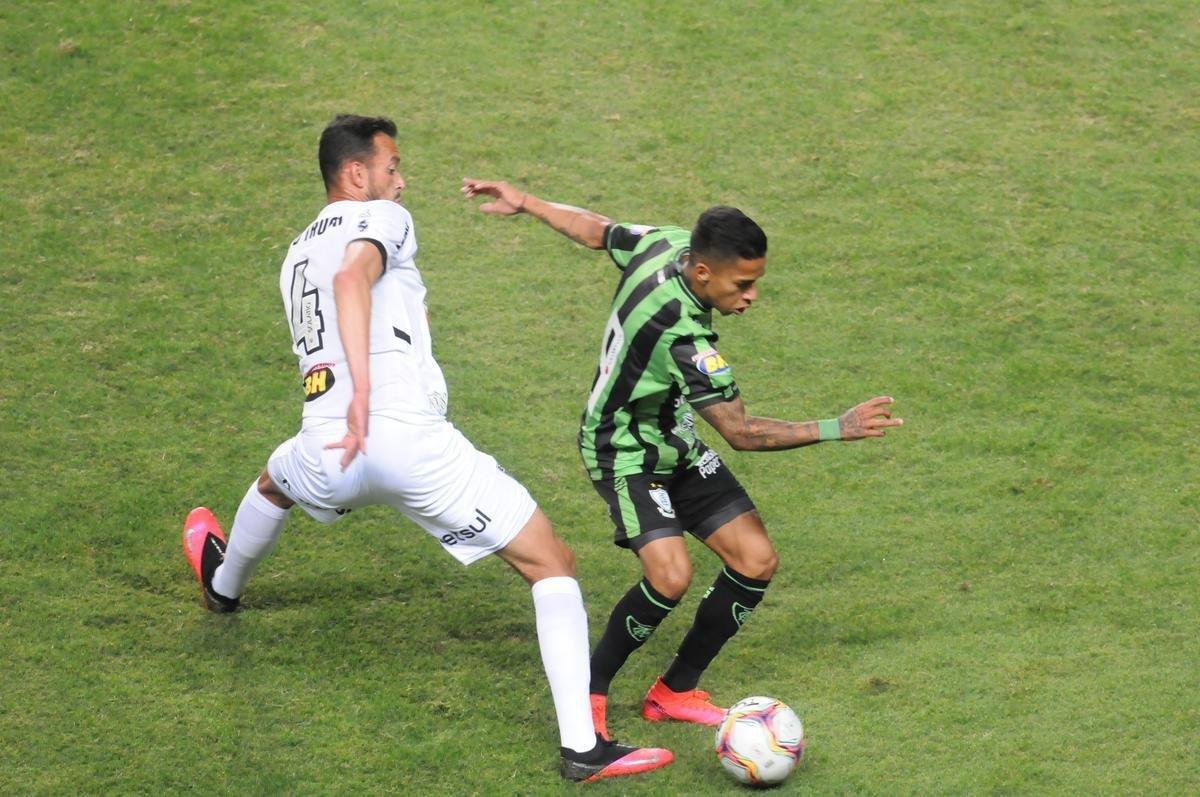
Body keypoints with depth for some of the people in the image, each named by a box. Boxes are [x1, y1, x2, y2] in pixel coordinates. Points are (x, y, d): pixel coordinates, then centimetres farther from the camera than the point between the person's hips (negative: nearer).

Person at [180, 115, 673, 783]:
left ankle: (224, 585, 72)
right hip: (412, 440, -7)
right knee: (553, 564, -1)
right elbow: (351, 278, -20)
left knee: (275, 485, 44)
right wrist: (363, 395, -29)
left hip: (329, 451, 7)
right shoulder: (384, 219, 3)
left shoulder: (297, 255, 25)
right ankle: (582, 747, -10)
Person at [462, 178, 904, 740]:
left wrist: (524, 203, 23)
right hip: (627, 452, -9)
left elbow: (593, 230, 6)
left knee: (756, 561, 1)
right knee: (670, 575, -27)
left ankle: (675, 692, 14)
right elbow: (740, 432, -30)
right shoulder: (682, 336, -35)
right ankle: (588, 695, -4)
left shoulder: (665, 243, -12)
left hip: (676, 444, 9)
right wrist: (837, 430, -31)